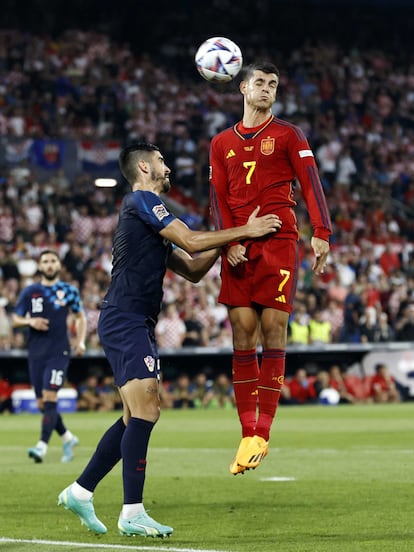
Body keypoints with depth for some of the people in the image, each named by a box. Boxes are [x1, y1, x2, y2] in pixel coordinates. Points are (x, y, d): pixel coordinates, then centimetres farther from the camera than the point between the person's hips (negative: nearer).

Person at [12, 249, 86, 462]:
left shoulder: (69, 291, 5)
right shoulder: (29, 292, 7)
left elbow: (80, 316, 17)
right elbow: (15, 320, 10)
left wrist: (80, 341, 3)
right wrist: (30, 321, -11)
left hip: (59, 352, -3)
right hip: (36, 354, 3)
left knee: (50, 399, -16)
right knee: (42, 403, 5)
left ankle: (42, 445, -20)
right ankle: (68, 438, 24)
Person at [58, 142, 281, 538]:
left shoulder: (147, 213, 24)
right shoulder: (142, 201, -6)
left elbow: (193, 269, 23)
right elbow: (190, 241, -14)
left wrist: (228, 240, 12)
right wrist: (244, 231, -8)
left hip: (137, 324, 10)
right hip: (125, 322, -10)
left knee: (138, 416, 11)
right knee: (144, 412, -15)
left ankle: (80, 491, 17)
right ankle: (132, 513, -15)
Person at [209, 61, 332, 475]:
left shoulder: (288, 136, 8)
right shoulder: (222, 143, 17)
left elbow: (310, 183, -2)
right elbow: (218, 199, 11)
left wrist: (321, 233, -16)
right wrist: (229, 243, -6)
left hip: (279, 243, -2)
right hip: (238, 250, 3)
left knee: (273, 331, -8)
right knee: (243, 335, -3)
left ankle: (262, 433, -8)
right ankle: (248, 435, -2)